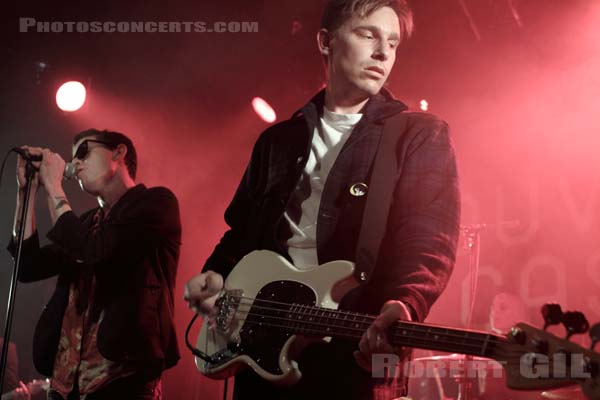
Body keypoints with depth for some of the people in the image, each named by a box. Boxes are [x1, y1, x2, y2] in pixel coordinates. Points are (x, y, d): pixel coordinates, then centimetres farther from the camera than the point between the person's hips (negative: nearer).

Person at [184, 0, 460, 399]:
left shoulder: (422, 136, -1)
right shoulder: (279, 139, 14)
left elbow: (430, 241, -15)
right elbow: (242, 229, 22)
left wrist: (404, 308, -33)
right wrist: (216, 275, 3)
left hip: (353, 350, -4)